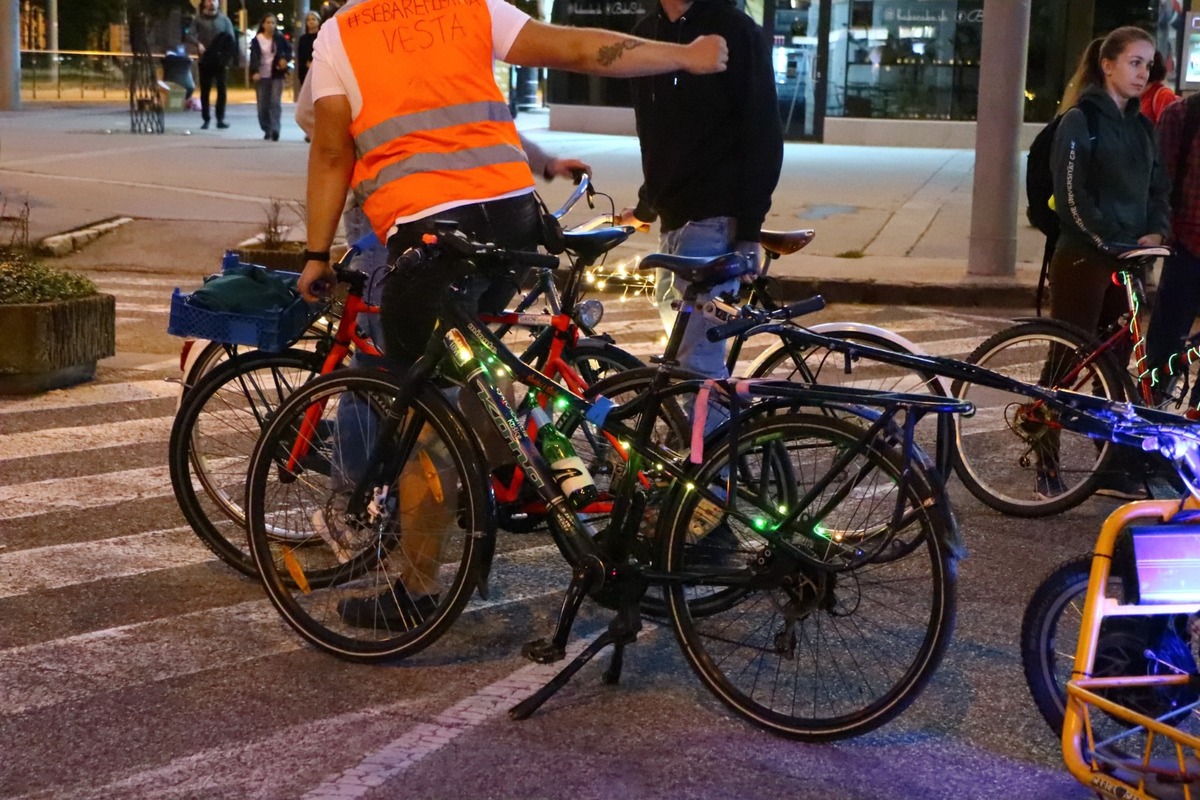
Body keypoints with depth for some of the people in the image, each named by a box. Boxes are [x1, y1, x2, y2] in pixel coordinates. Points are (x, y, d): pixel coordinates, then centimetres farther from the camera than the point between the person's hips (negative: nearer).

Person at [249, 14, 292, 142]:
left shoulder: (279, 38, 2)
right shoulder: (257, 40, -1)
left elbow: (288, 50, 13)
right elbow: (254, 57, -8)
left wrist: (285, 59, -9)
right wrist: (254, 72, -23)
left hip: (276, 75, -1)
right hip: (261, 76, 1)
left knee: (275, 102, -11)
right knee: (263, 105, 3)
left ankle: (275, 129, -15)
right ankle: (267, 130, 14)